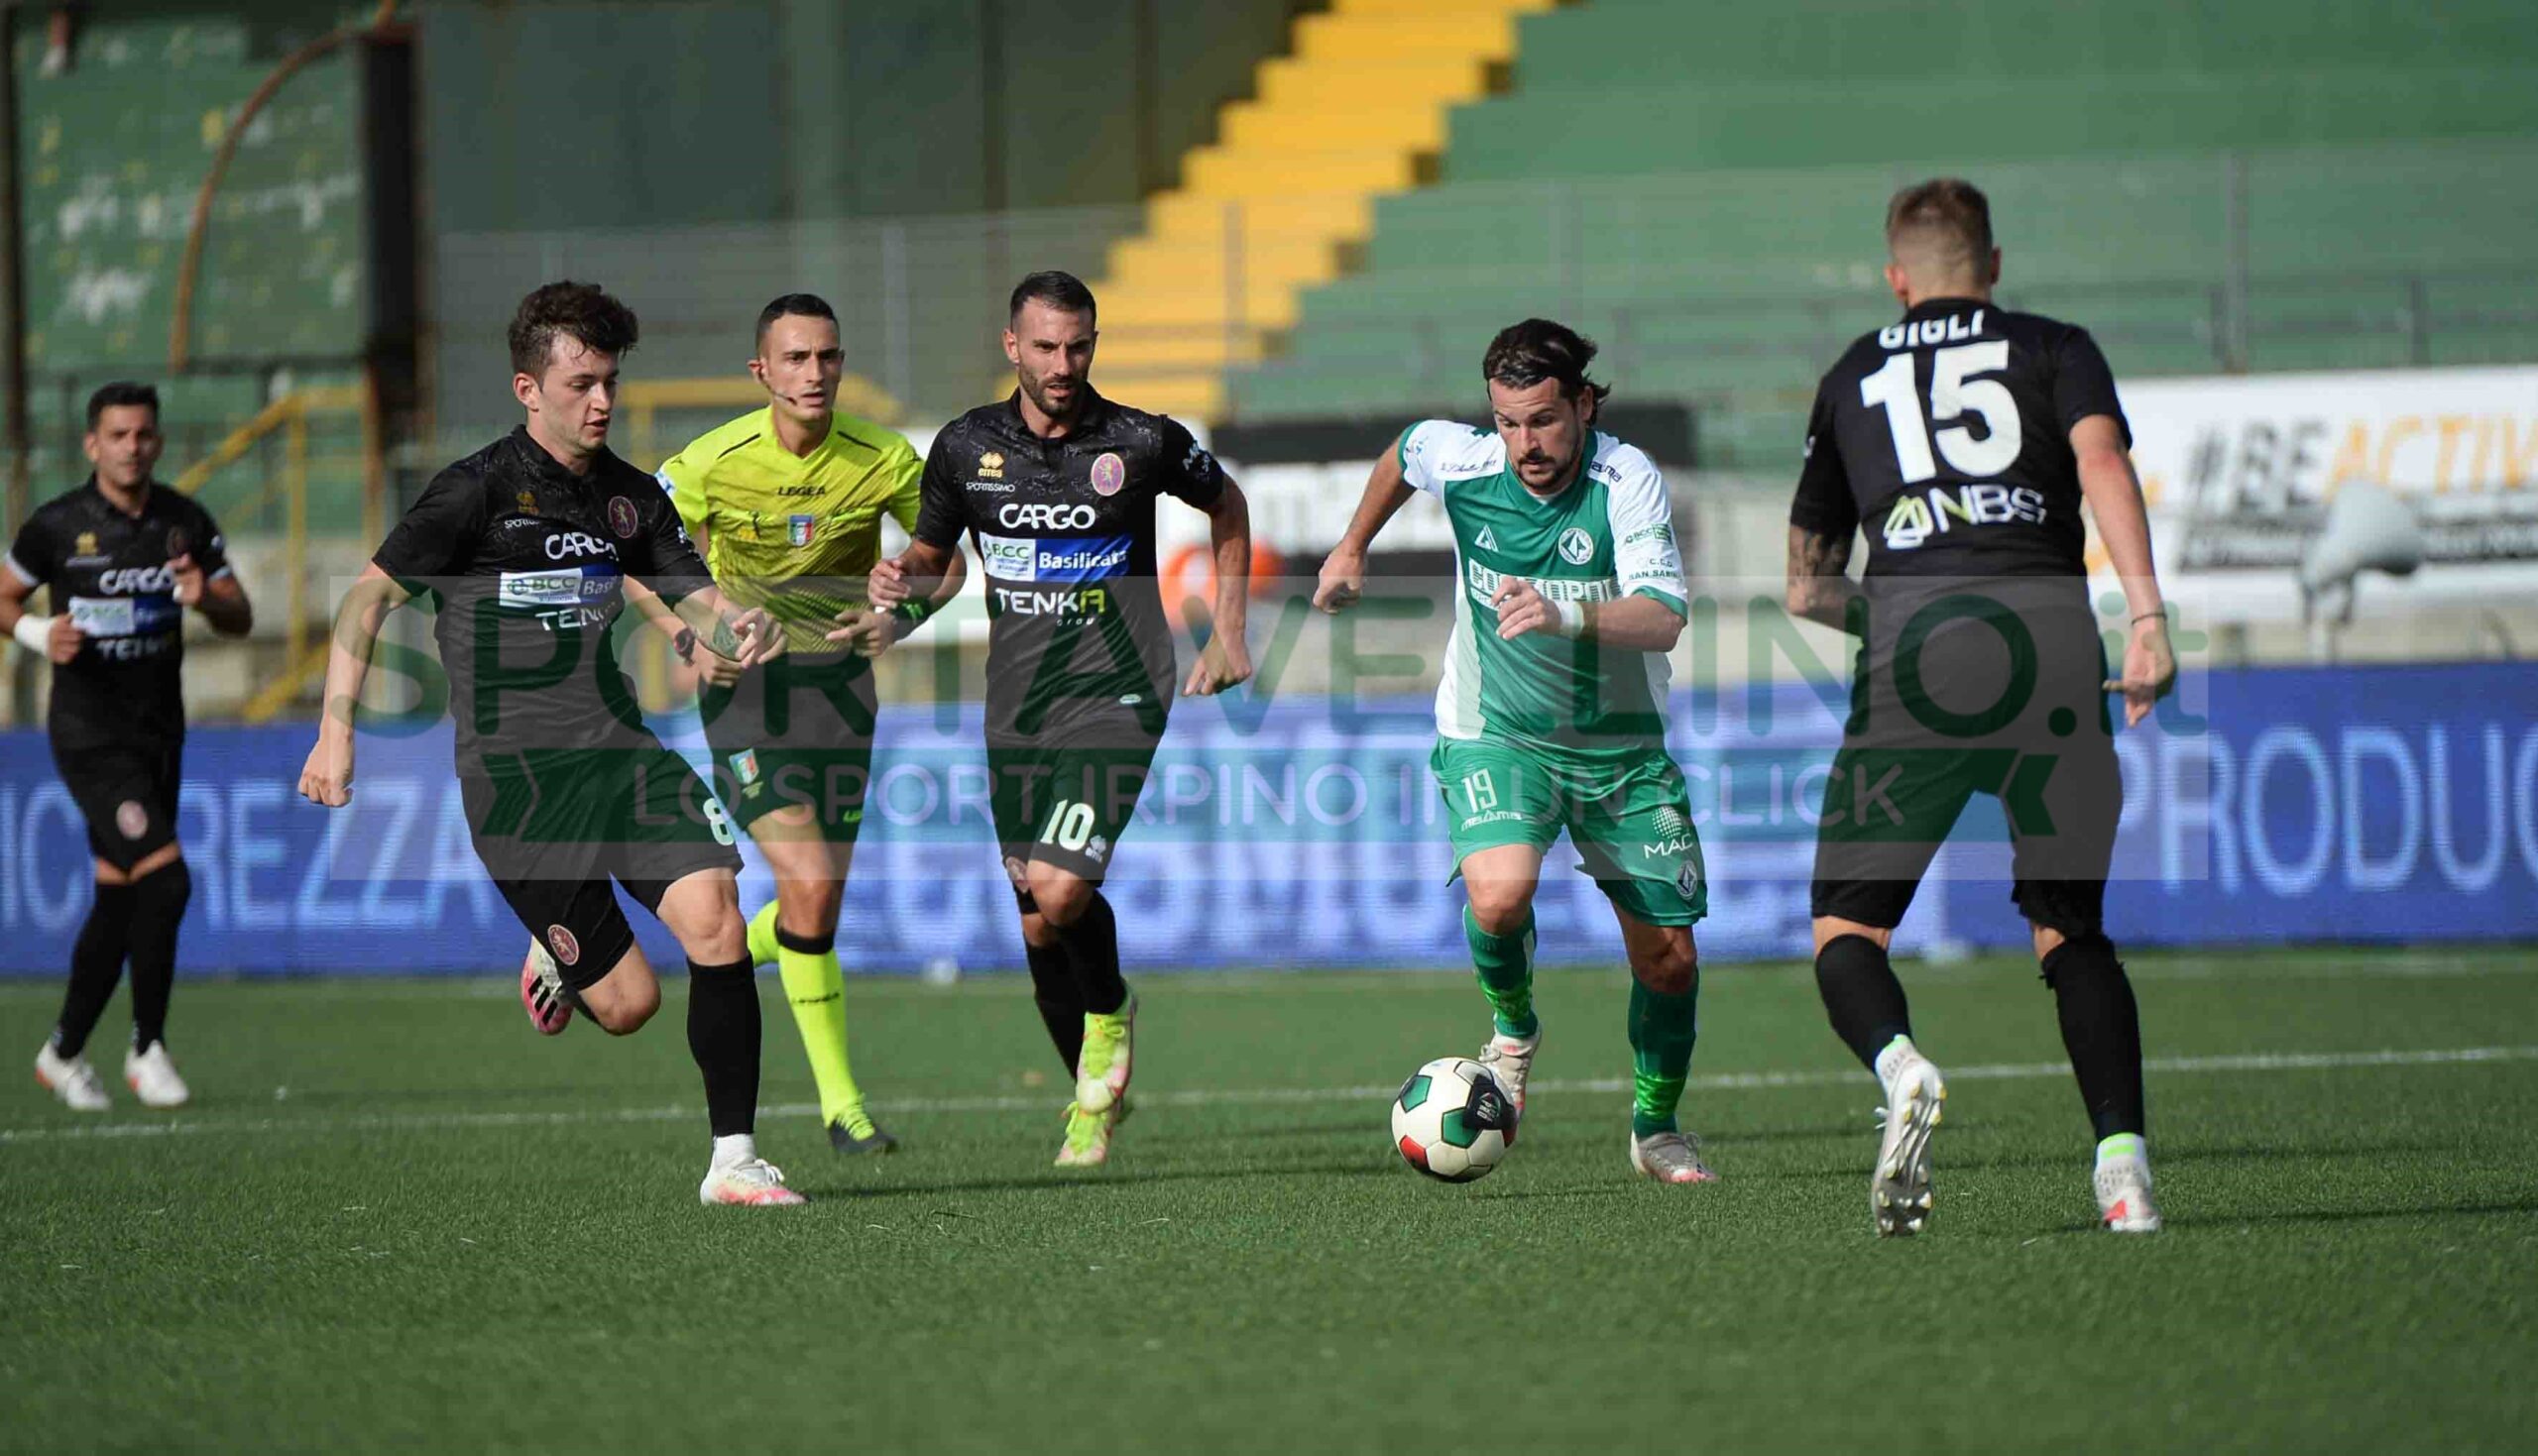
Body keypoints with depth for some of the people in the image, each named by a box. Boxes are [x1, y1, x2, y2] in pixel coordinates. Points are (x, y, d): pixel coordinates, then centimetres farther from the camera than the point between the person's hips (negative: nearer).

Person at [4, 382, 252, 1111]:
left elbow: (240, 619, 9)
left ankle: (64, 1051, 26)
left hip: (158, 735, 5)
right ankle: (147, 1047, -6)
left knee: (118, 899, 11)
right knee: (165, 878, -19)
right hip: (89, 737, -5)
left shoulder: (186, 524, 4)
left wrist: (206, 598, -13)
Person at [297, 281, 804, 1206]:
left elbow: (700, 605, 15)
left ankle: (733, 1161, -11)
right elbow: (370, 595, -1)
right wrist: (337, 729, -8)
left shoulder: (631, 496, 12)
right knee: (627, 1002, -7)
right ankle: (555, 955, 30)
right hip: (517, 775, -5)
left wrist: (744, 629, -9)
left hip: (621, 750, 5)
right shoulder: (479, 490, -5)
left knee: (713, 918, -20)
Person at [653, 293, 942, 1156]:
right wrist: (696, 630, -16)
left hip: (836, 675, 3)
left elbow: (945, 555, 5)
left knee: (823, 897, 2)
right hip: (745, 676, -3)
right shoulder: (710, 463, -13)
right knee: (809, 885, -15)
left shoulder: (883, 461, -9)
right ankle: (839, 1101, -5)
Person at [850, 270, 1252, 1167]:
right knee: (1038, 917, 6)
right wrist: (900, 599, -5)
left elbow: (1226, 504, 14)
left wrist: (1228, 635, 11)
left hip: (1116, 696, -4)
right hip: (1016, 705, 4)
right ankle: (1095, 1093, 25)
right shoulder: (966, 447, 2)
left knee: (1058, 892, -22)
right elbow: (932, 556, 18)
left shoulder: (1142, 444, -5)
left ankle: (1108, 1023, 8)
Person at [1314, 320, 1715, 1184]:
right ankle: (1514, 1029, 3)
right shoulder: (1458, 461, -13)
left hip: (1622, 746, 0)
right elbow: (1400, 455, 13)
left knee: (1668, 955, 2)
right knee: (1499, 896, -29)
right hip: (1493, 733, 0)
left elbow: (1663, 620, -33)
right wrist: (1352, 550, 23)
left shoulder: (1628, 479, -21)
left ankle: (1656, 1129, 28)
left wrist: (1566, 619, -50)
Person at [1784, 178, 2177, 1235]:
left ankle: (1897, 1065, -26)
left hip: (1914, 641, 0)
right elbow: (2103, 460, -3)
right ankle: (2123, 1157, -6)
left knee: (1848, 926, 6)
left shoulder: (1853, 377, 26)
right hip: (2052, 631, 1)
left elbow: (1808, 585, 30)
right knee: (2072, 932, 13)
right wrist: (2146, 615, -12)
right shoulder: (2054, 349, 20)